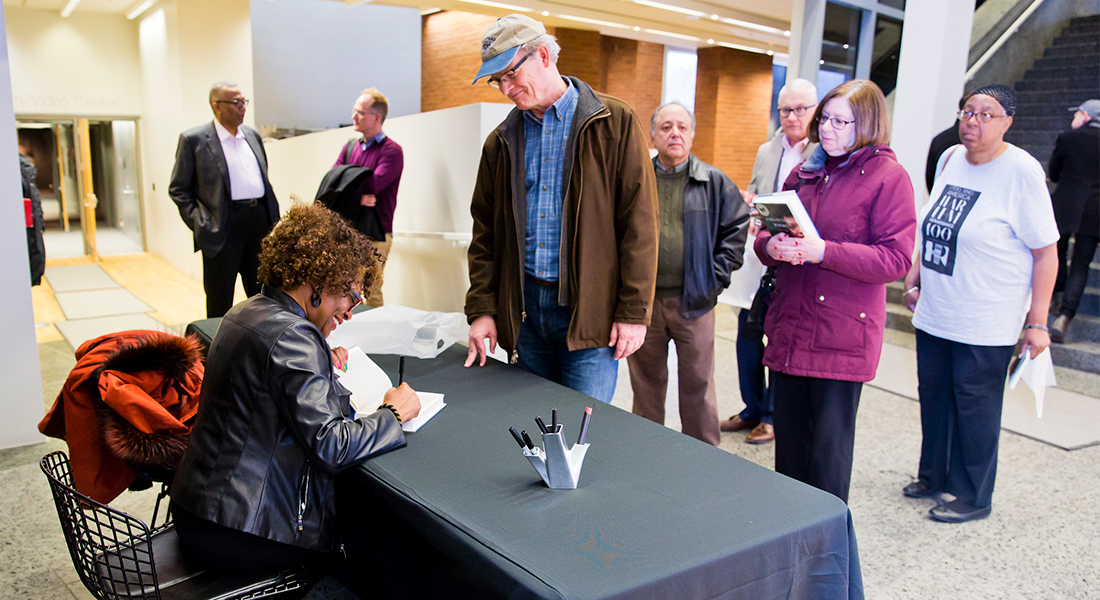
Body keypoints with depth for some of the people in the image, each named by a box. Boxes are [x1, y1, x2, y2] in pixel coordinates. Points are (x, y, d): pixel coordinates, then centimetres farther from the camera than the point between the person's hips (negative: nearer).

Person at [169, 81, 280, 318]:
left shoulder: (252, 135, 14)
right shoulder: (193, 139, -2)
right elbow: (178, 189, -1)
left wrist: (273, 222, 10)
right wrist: (200, 224, -11)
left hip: (259, 220, 5)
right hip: (222, 227, -5)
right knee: (220, 303, 4)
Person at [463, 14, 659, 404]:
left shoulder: (615, 123, -3)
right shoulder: (502, 141, 11)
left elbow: (640, 222, -7)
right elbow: (485, 230, 12)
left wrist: (633, 311, -11)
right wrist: (481, 308, 2)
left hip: (590, 309, -4)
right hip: (522, 306, 5)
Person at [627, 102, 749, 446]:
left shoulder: (714, 183, 3)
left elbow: (738, 227, 3)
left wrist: (716, 276, -5)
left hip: (694, 300, -1)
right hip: (642, 299, 1)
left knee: (698, 383, 7)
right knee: (646, 381, 13)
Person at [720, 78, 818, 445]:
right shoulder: (765, 152, 15)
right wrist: (747, 204, 2)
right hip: (758, 263, 6)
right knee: (748, 336, 12)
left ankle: (773, 416, 22)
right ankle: (753, 409, 29)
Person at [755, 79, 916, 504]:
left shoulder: (888, 177, -5)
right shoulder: (804, 172, 15)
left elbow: (895, 260, -12)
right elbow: (765, 237, 17)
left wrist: (823, 252, -23)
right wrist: (771, 246, -8)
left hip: (844, 334, -6)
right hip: (789, 329, 6)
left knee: (829, 447, 2)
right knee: (789, 441, 14)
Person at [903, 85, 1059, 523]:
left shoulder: (1022, 172, -12)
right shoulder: (950, 159, 6)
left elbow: (1046, 253, -12)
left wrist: (1037, 322, -14)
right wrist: (915, 275, 15)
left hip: (986, 322, -6)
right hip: (934, 311, 6)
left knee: (974, 403, 3)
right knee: (933, 392, 13)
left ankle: (974, 497, 18)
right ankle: (934, 476, 31)